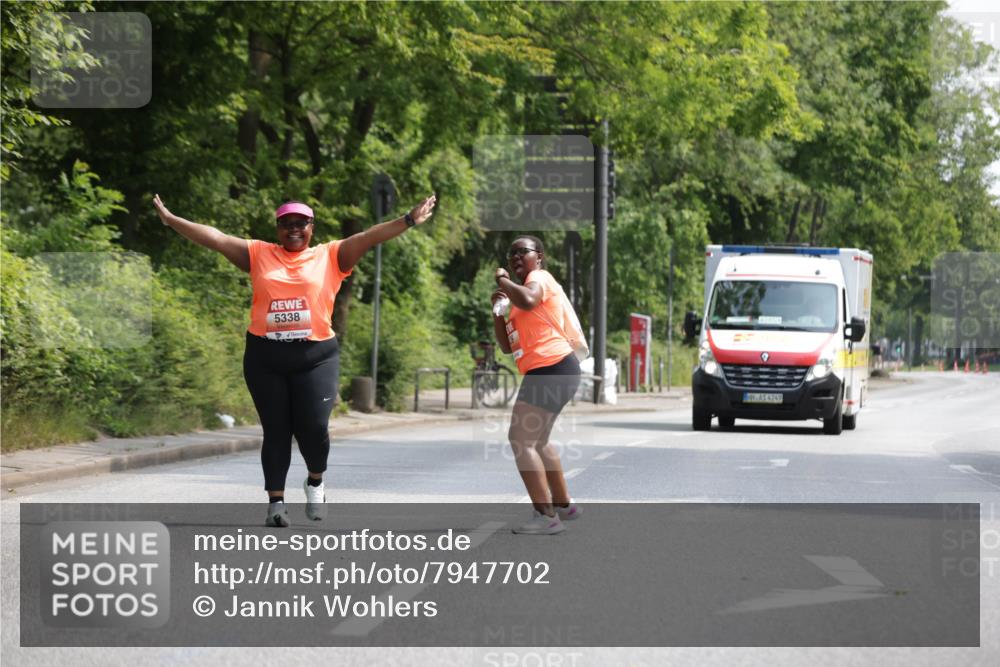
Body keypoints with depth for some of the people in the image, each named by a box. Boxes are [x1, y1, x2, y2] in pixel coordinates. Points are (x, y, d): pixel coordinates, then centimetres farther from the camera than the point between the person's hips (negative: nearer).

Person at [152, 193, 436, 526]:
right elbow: (215, 237, 7)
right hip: (265, 357, 1)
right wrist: (170, 220, 3)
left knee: (314, 426, -9)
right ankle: (276, 501, 11)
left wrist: (409, 220, -11)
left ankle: (315, 481, 20)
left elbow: (369, 236, -2)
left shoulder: (330, 256, 7)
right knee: (275, 430, 5)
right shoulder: (259, 255, 10)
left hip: (316, 357, -1)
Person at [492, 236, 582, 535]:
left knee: (520, 440, -16)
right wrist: (497, 309, 11)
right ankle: (564, 505, 36)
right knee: (536, 441, 26)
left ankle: (547, 516, -21)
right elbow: (507, 346, 23)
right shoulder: (522, 289, 26)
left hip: (552, 368, -11)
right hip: (548, 371, 11)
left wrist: (502, 279, -13)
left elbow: (527, 300, -30)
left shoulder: (539, 277, -3)